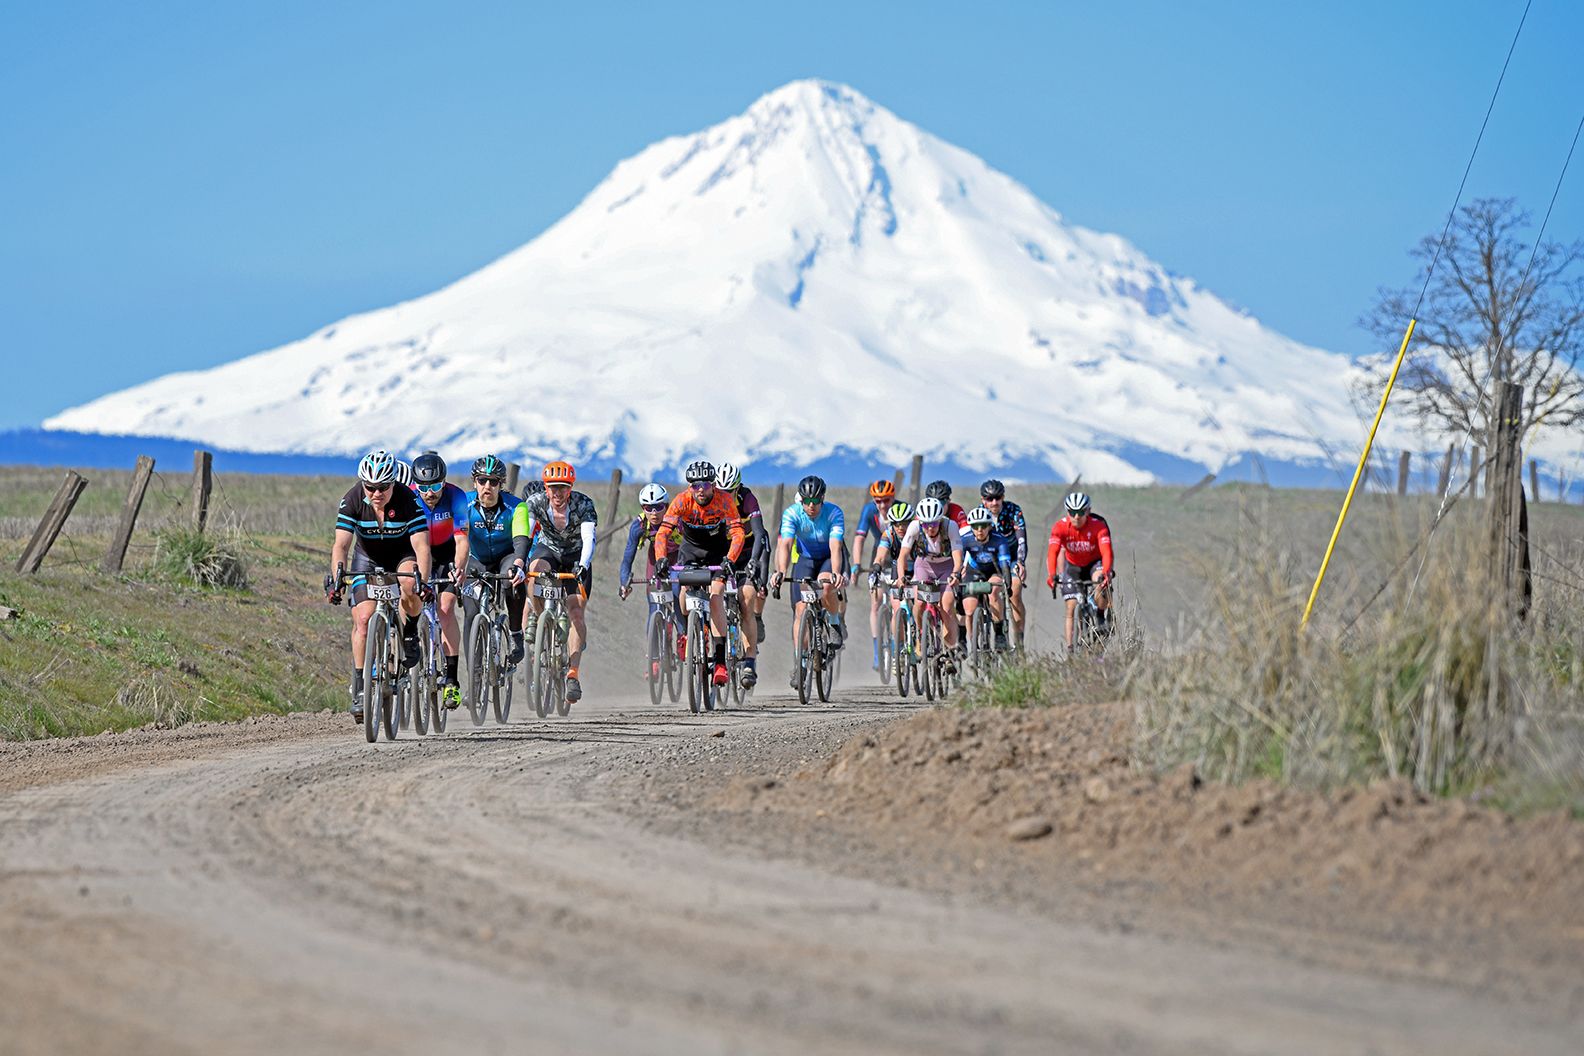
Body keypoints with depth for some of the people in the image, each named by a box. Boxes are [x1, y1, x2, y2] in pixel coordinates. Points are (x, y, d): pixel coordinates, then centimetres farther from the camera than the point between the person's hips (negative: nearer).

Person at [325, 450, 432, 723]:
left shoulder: (408, 500, -28)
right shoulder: (353, 500, -24)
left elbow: (421, 545, -33)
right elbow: (341, 544, -29)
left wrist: (422, 580, -48)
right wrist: (336, 578, -44)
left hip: (402, 554, -1)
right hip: (368, 557, 1)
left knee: (409, 585, -35)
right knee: (363, 618, -14)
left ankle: (410, 633, -5)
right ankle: (360, 690, -7)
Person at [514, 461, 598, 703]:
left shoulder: (583, 504, -27)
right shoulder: (535, 502, -23)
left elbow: (589, 539, -38)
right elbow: (523, 535, -33)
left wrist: (583, 567, -55)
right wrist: (518, 562, -50)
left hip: (576, 557, -1)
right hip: (548, 550, 1)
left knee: (576, 612, -17)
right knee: (536, 570, -35)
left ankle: (573, 674, -17)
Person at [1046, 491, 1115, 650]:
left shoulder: (1098, 525, -27)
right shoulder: (1060, 527, -24)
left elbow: (1106, 551, -38)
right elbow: (1053, 551, -36)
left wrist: (1106, 573, -56)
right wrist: (1052, 575, -52)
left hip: (1095, 563, -2)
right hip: (1073, 565, 2)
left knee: (1101, 582, -35)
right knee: (1071, 608, -7)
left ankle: (1105, 616, -12)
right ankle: (1069, 648, -2)